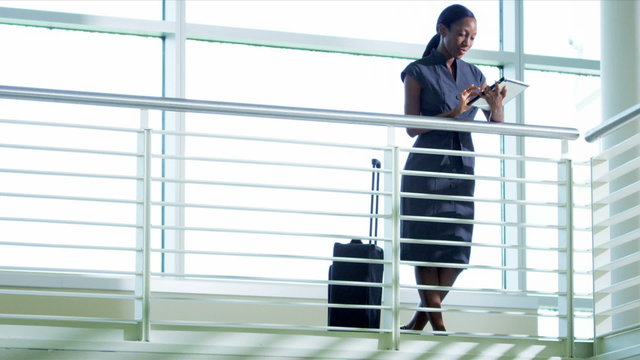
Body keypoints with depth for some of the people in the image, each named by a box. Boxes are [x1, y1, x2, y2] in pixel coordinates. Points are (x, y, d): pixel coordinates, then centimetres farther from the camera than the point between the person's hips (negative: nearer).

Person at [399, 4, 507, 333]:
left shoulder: (473, 75, 12)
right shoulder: (419, 72, -1)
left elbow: (495, 125, 9)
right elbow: (412, 127, -7)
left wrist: (496, 105, -13)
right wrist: (454, 112, -19)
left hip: (462, 169, 5)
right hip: (427, 169, -5)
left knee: (457, 248, -1)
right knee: (427, 245, -6)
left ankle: (419, 322, 11)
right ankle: (438, 324, -2)